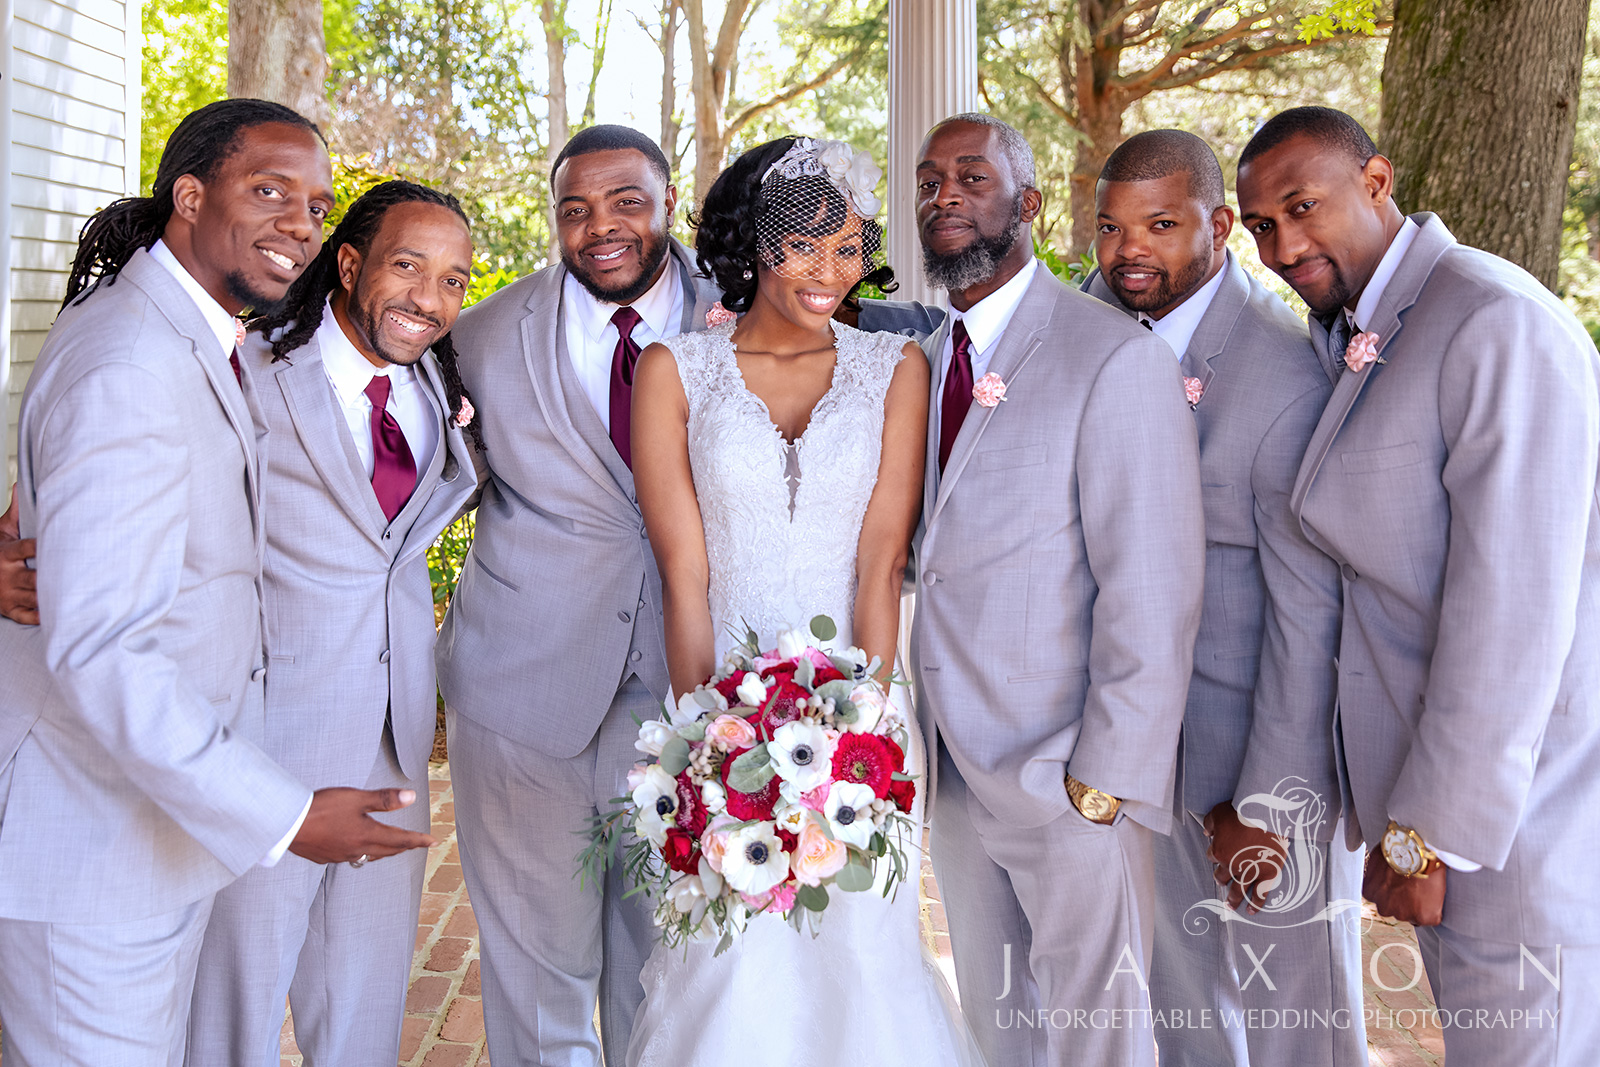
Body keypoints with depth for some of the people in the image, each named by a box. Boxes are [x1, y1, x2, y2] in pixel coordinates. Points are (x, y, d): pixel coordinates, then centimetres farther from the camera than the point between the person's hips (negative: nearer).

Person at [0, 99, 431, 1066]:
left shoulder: (203, 343, 8)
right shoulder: (129, 369, -25)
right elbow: (97, 647, -29)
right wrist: (279, 812, -25)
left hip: (162, 809, 10)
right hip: (92, 843, -10)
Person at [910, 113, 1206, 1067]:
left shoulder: (1117, 356, -13)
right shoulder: (920, 359, 8)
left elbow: (1152, 595, -16)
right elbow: (923, 556, 9)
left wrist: (1107, 781, -17)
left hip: (1076, 778, -6)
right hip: (956, 766, 6)